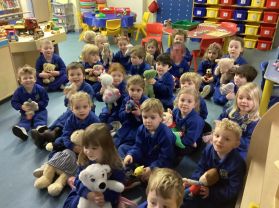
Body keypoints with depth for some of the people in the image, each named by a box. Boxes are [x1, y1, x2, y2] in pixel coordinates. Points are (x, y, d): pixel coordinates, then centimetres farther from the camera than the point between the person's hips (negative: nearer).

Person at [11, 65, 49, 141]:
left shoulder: (40, 89, -13)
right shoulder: (18, 91, -10)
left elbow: (45, 100, -7)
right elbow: (14, 102, -6)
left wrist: (38, 105, -26)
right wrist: (22, 107, -25)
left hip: (39, 110, 0)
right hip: (25, 112, 1)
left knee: (40, 117, -26)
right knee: (24, 119, -24)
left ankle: (40, 127, -52)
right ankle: (21, 129, -50)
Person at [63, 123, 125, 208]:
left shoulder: (115, 166, -22)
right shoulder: (84, 161, -11)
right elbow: (79, 181, -16)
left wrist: (105, 197, -41)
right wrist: (87, 193, -36)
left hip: (105, 201, -3)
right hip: (85, 195, 3)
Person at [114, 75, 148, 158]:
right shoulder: (126, 100, 2)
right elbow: (120, 116, 4)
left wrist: (140, 114, -27)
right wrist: (126, 112, -17)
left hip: (138, 132, -5)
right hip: (126, 130, 6)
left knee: (123, 148, -17)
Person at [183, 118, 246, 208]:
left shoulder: (237, 164, -27)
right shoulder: (209, 150, -11)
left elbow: (233, 191, -23)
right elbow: (201, 169, 1)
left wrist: (211, 192, -26)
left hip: (222, 198, -5)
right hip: (206, 187, 5)